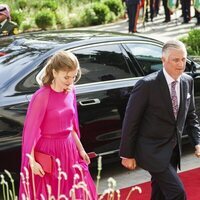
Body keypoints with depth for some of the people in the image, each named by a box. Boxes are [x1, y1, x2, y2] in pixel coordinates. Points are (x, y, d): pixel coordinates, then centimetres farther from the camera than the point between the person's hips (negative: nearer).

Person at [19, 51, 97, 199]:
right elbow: (31, 130, -15)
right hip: (47, 153, -6)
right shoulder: (42, 96, -18)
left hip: (68, 150, 6)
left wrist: (80, 149, 14)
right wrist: (32, 161, -16)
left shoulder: (70, 92, 1)